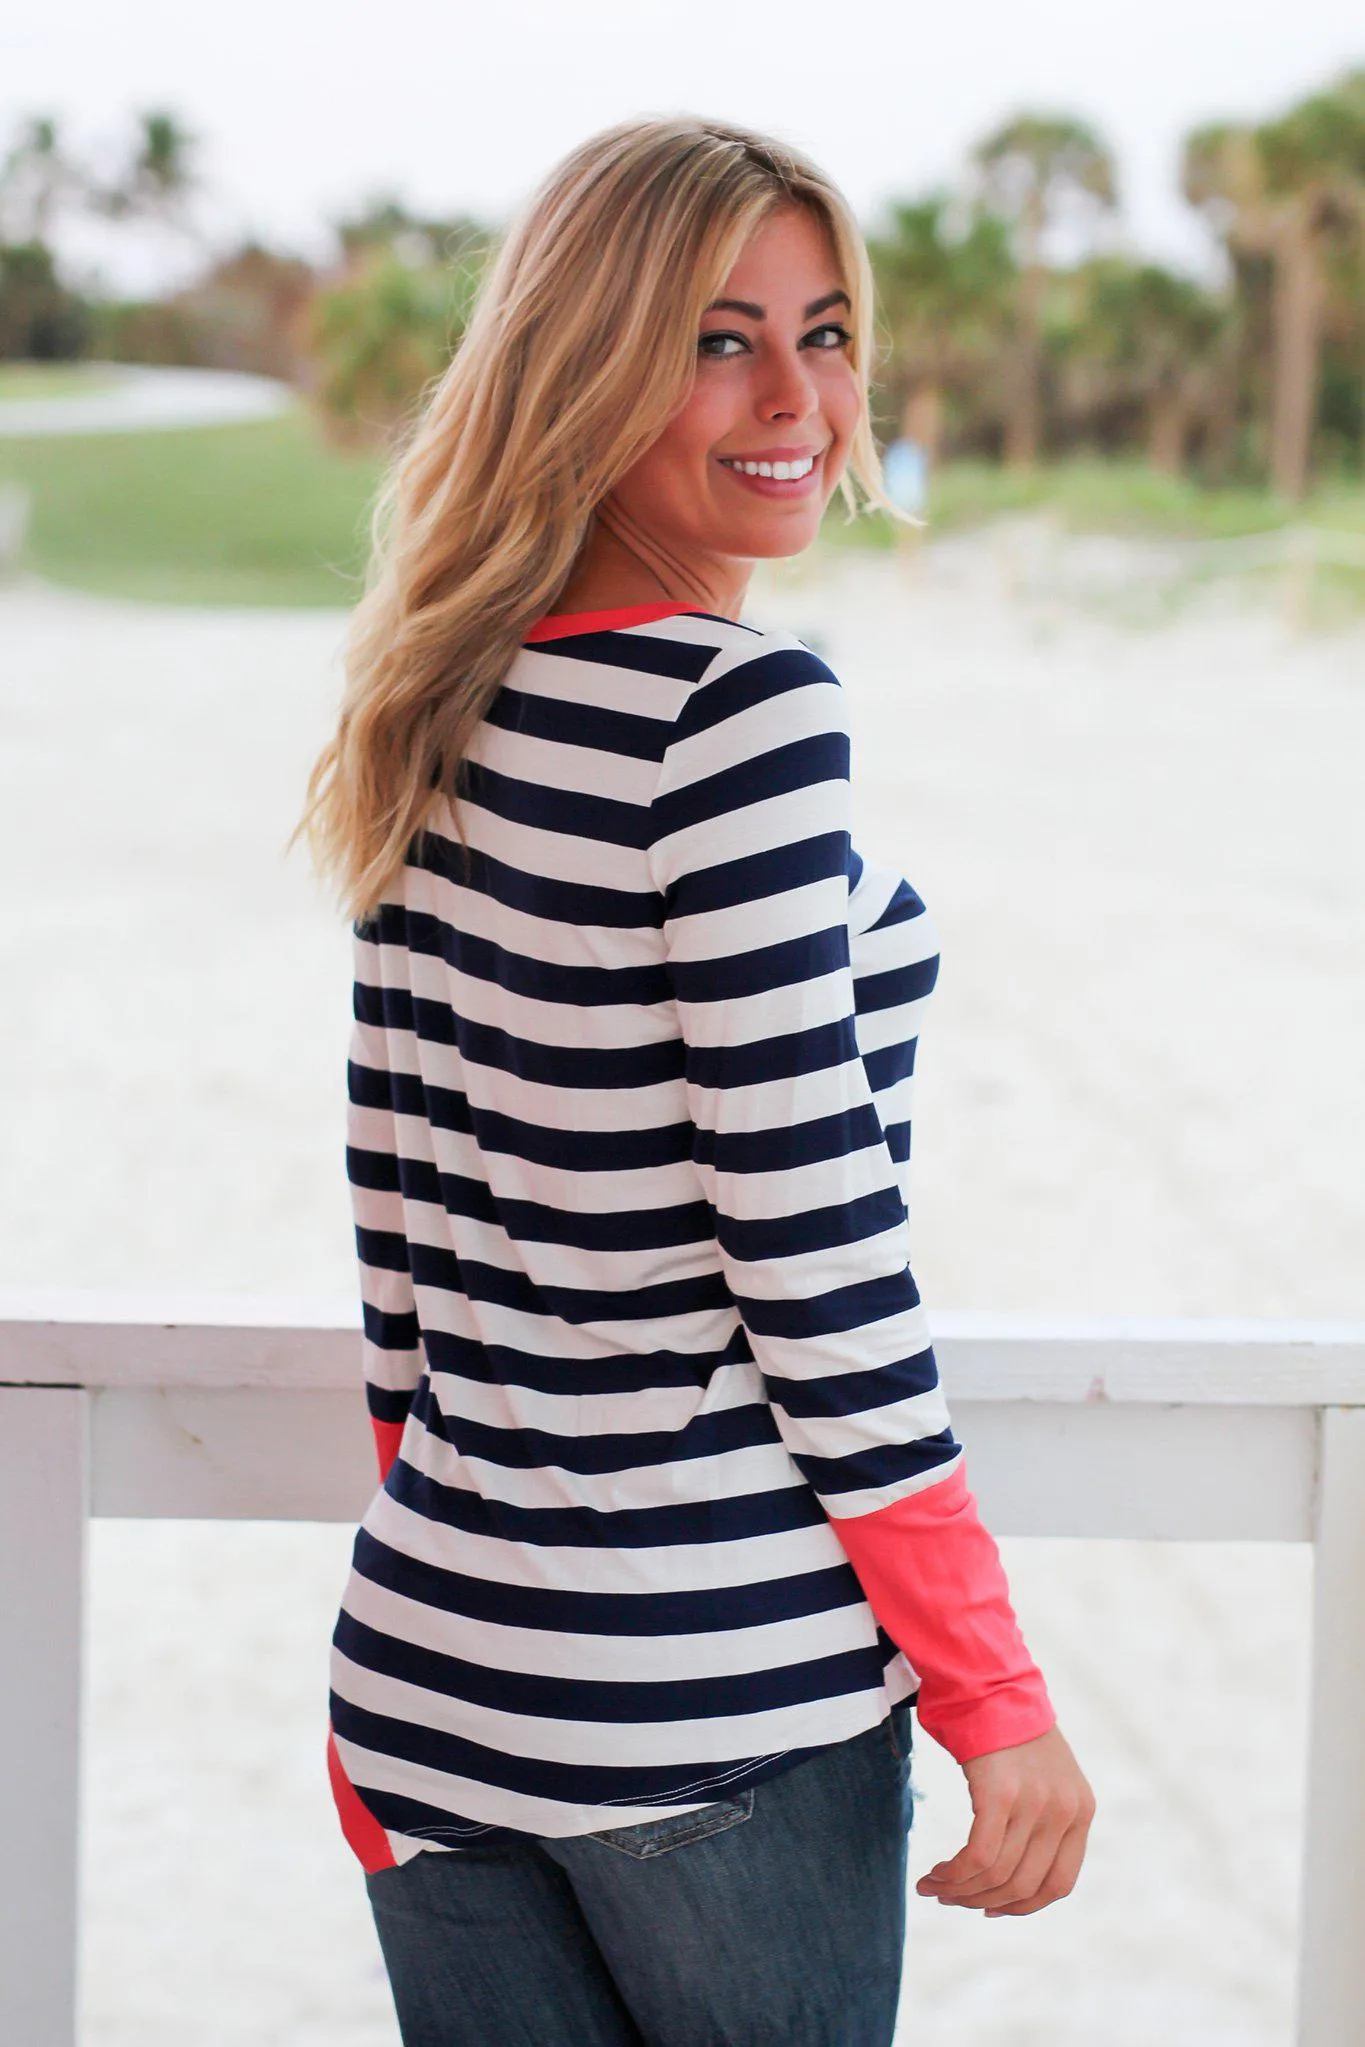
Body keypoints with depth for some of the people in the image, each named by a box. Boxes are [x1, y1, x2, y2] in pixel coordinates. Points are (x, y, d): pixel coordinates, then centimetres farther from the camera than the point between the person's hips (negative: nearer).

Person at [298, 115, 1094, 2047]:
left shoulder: (452, 711, 6)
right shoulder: (738, 708, -16)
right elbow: (811, 1244, -18)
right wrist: (996, 1693, -12)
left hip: (432, 1666, 7)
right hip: (716, 1701, -7)